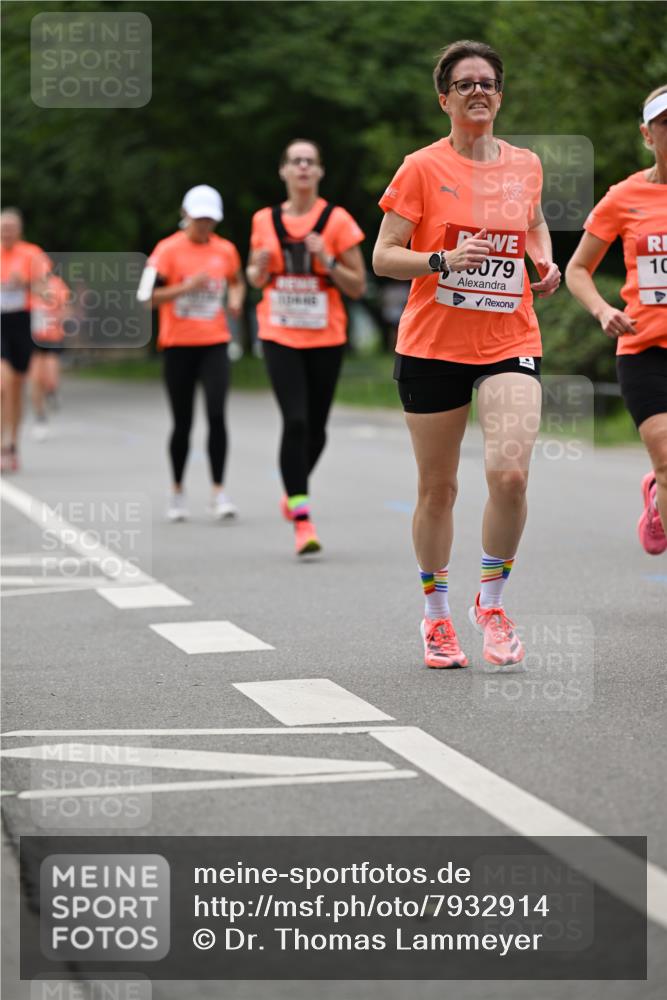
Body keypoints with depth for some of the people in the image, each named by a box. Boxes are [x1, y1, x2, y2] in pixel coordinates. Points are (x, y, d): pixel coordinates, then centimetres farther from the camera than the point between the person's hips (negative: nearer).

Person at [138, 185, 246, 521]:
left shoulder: (225, 250, 5)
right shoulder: (168, 250, -6)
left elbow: (237, 281, 25)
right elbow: (146, 296, -11)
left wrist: (236, 298, 3)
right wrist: (187, 287, -21)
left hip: (214, 344, 2)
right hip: (178, 345, -2)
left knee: (216, 415, -13)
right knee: (182, 422, 7)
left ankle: (218, 493, -9)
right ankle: (177, 492, 24)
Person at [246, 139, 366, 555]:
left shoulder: (337, 220, -4)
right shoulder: (265, 221, 3)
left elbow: (358, 287, -2)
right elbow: (256, 278, 18)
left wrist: (327, 260, -17)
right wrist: (261, 266, -5)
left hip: (325, 337, 0)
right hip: (280, 335, 0)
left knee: (316, 427, 8)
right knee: (295, 420, -15)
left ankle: (296, 487, 38)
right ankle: (302, 518, -14)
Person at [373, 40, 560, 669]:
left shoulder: (525, 165, 6)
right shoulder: (422, 168, -4)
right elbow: (382, 258, -6)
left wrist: (545, 263, 8)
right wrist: (445, 261, -21)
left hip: (511, 342, 2)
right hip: (433, 346, -2)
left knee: (509, 473, -17)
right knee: (437, 488, 6)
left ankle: (491, 600, 5)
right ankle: (436, 616, 25)